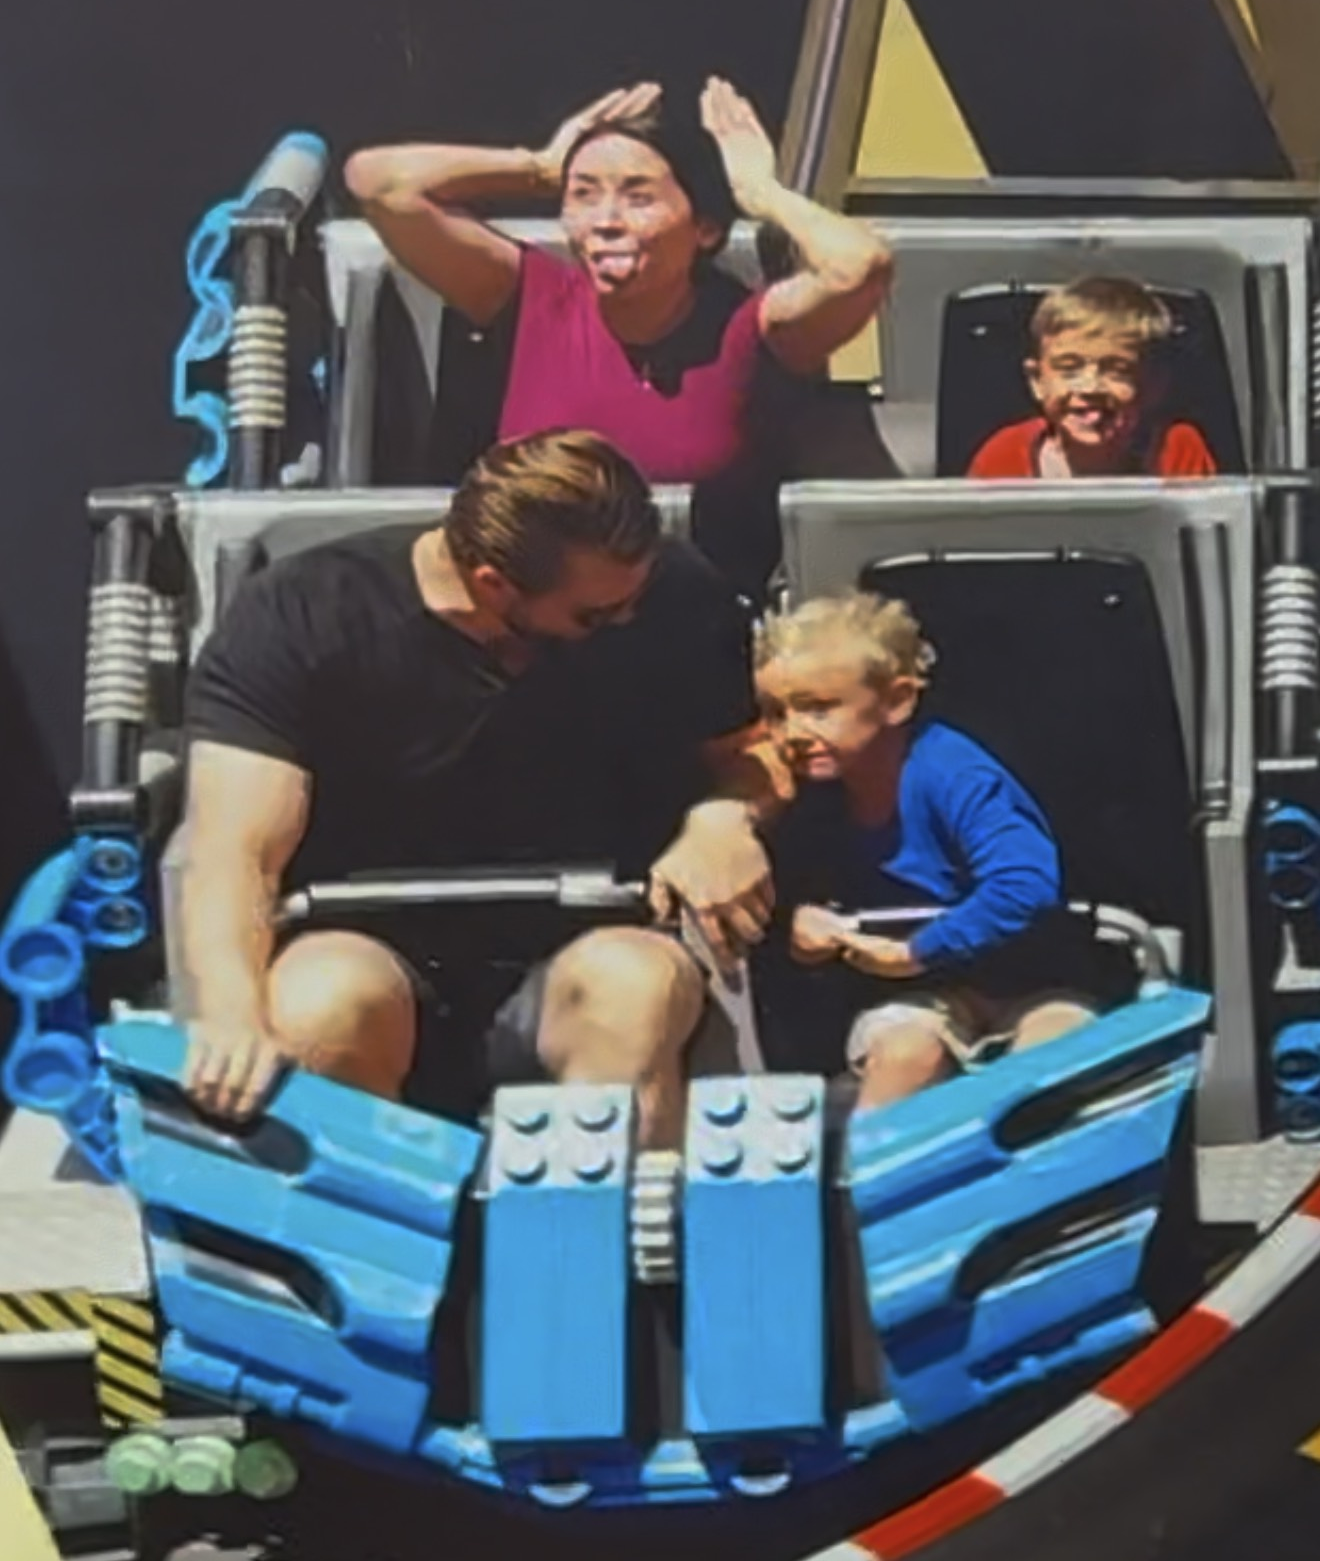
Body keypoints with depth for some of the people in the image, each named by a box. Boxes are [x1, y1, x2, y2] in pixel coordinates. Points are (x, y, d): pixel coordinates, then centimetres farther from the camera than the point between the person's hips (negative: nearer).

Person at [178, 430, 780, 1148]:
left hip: (578, 960, 2)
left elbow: (747, 749, 11)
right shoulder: (295, 617, -12)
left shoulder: (672, 594, -5)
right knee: (322, 1008, -36)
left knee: (635, 984, -33)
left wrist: (722, 818, -14)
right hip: (375, 954, -1)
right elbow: (232, 854, -20)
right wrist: (234, 1017, -40)